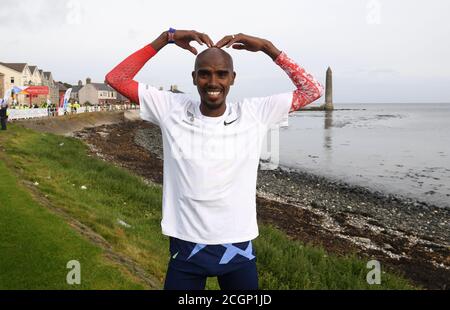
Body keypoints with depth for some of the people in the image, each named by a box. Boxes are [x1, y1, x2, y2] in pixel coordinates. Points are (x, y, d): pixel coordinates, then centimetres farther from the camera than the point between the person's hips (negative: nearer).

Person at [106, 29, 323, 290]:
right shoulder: (172, 110, -4)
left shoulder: (255, 113, -3)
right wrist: (165, 38, -7)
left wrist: (268, 47, -6)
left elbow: (313, 90, 0)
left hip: (238, 249, 1)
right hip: (186, 248, 0)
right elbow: (117, 79, -3)